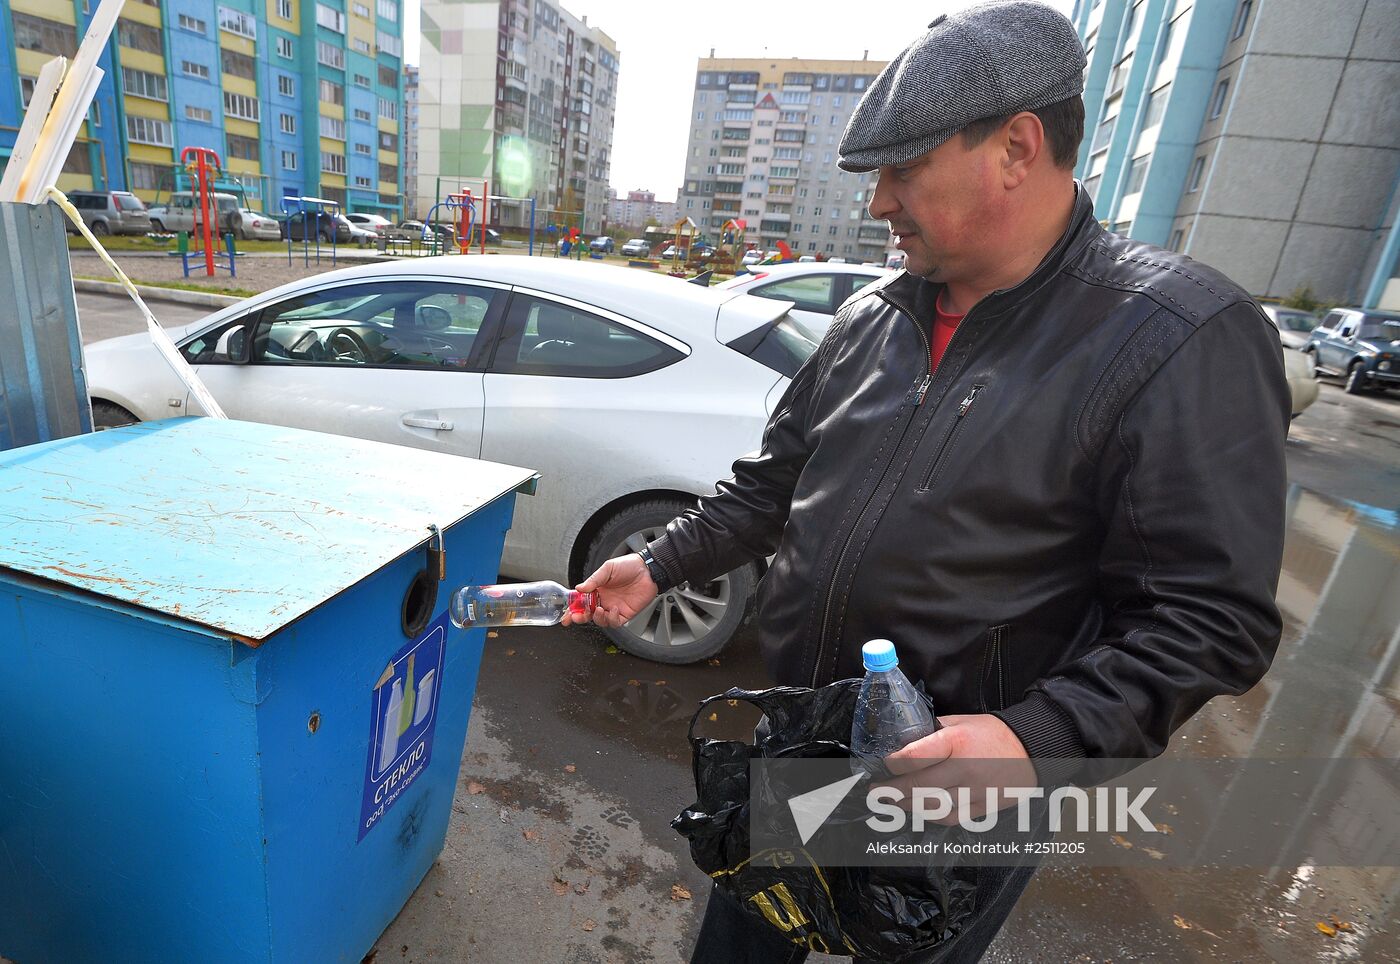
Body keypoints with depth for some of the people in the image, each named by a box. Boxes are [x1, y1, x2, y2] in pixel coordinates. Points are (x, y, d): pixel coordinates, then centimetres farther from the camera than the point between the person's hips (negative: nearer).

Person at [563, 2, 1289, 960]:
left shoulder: (1188, 343, -17)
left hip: (960, 776, -4)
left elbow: (1212, 618, -18)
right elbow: (774, 481, 8)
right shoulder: (873, 315, 0)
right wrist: (661, 565, 5)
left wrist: (1038, 737, -30)